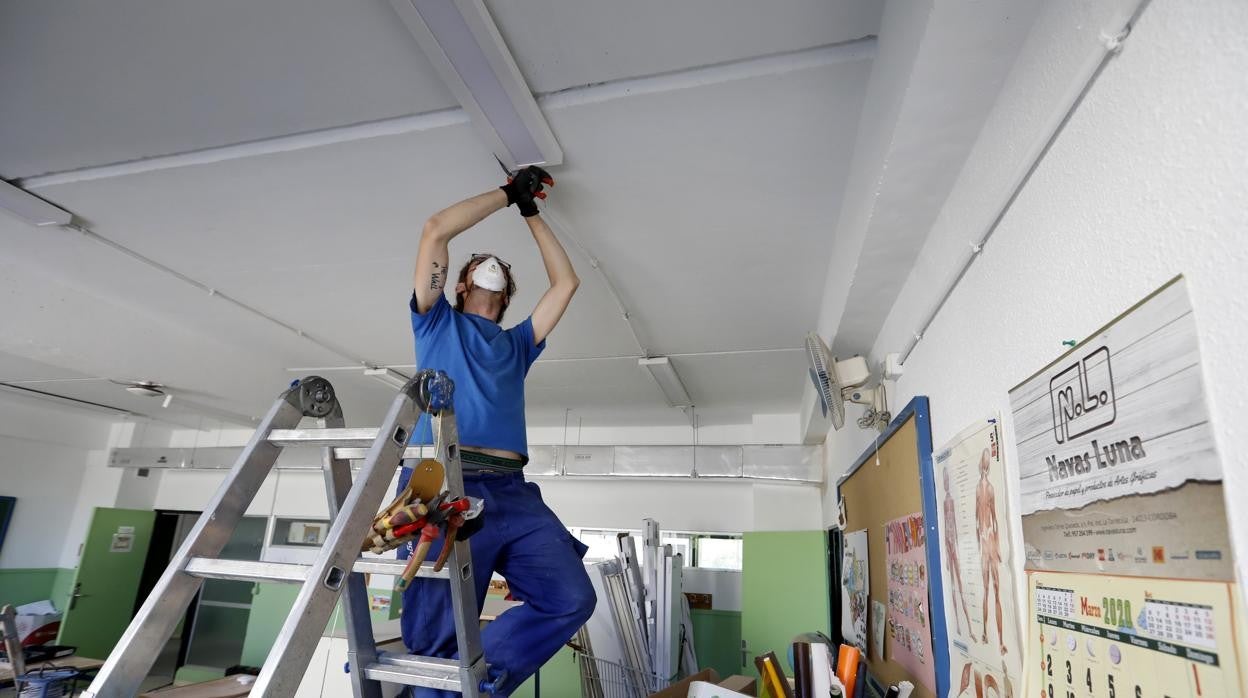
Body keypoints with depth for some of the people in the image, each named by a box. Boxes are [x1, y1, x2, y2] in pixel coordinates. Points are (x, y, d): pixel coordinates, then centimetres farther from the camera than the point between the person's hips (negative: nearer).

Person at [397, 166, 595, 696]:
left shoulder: (517, 344, 29)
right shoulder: (438, 323, 19)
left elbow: (566, 282, 28)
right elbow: (436, 229, 9)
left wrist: (531, 212, 32)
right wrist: (507, 193, 17)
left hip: (512, 492, 4)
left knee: (571, 599, -12)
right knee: (434, 640, -3)